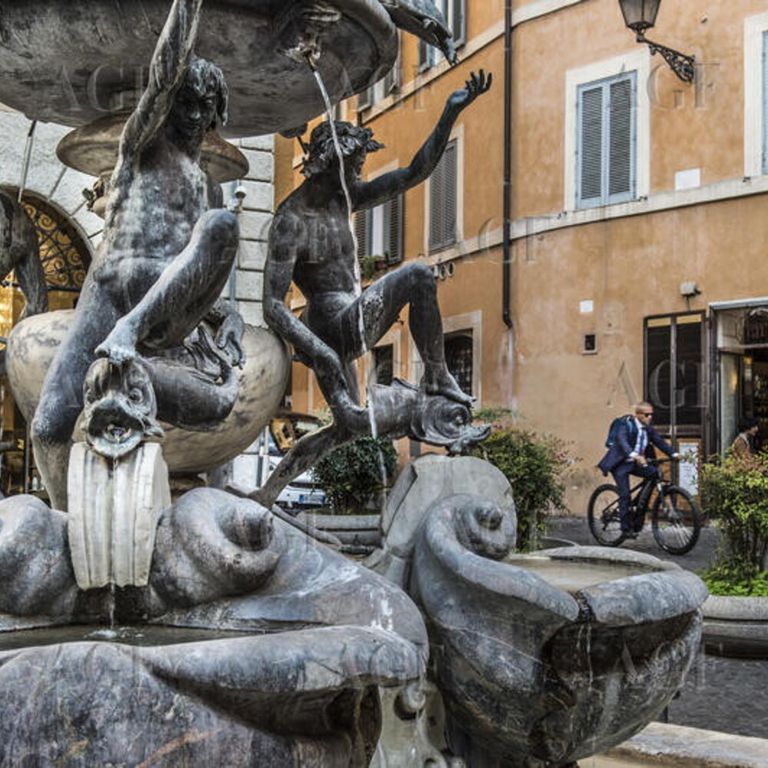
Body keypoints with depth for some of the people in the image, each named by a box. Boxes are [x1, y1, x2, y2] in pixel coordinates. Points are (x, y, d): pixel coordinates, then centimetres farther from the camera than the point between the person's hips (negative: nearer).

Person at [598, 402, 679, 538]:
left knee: (656, 473, -17)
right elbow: (622, 441, -31)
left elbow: (659, 441, 3)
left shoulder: (648, 429, 6)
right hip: (621, 464, -6)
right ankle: (627, 528, -6)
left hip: (636, 464, 6)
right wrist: (634, 455, -48)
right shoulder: (626, 424, -15)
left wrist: (673, 453, -13)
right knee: (625, 494, -14)